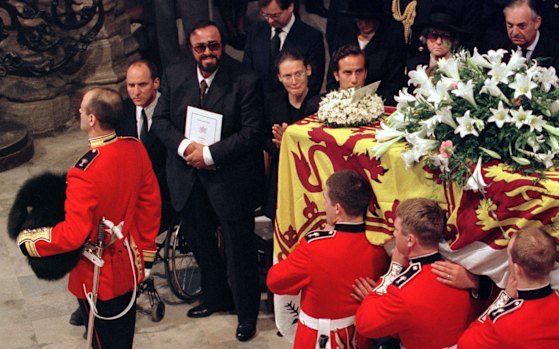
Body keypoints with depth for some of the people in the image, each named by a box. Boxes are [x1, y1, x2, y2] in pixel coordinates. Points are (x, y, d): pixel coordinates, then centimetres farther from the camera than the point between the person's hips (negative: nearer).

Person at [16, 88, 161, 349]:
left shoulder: (84, 173, -31)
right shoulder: (136, 149, -10)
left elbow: (74, 234, -27)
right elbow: (151, 203, 1)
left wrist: (29, 242, -10)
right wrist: (147, 253, 13)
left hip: (98, 280, -6)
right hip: (130, 268, 6)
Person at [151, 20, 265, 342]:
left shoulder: (245, 81, -15)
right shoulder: (174, 76, 0)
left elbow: (252, 132, -17)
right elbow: (161, 120, 3)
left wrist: (209, 153, -21)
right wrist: (185, 146, -16)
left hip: (231, 178, -5)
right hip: (188, 177, 5)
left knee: (240, 248, 5)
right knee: (200, 242, 21)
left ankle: (247, 313, 24)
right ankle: (216, 297, 44)